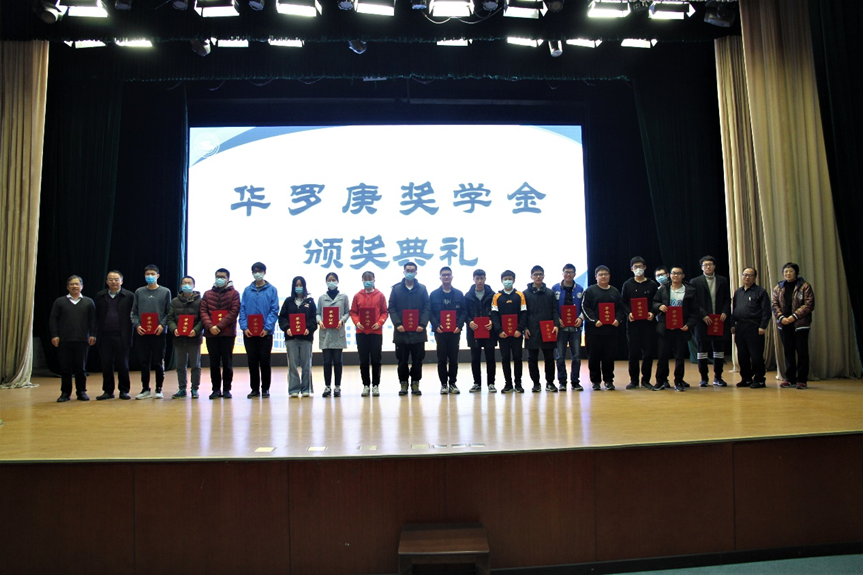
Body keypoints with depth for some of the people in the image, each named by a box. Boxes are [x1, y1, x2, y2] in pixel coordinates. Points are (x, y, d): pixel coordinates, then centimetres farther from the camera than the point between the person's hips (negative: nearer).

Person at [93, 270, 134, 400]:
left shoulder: (129, 296, 2)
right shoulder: (100, 296, 11)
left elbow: (133, 316, -1)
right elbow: (96, 316, 10)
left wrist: (129, 334, -8)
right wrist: (95, 334, 2)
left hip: (121, 337, -3)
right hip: (104, 337, 3)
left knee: (122, 365, 3)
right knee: (106, 365, 7)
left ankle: (124, 391, 13)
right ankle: (108, 391, 17)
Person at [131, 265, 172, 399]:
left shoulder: (165, 292, 6)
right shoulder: (139, 292, 10)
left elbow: (168, 312, 4)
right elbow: (134, 312, 10)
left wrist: (162, 325, -11)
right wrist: (137, 325, -6)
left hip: (159, 332, -2)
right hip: (142, 333, 2)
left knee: (158, 362, 2)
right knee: (144, 362, 6)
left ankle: (159, 389, 12)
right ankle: (145, 389, 15)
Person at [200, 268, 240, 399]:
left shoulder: (234, 293, 4)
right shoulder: (207, 294, 12)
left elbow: (234, 312, -6)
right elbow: (203, 311, 5)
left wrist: (219, 326, -14)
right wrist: (210, 326, -12)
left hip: (228, 333, -2)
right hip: (211, 334, 3)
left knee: (227, 363, 2)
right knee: (214, 363, 6)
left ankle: (227, 389, 9)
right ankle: (216, 389, 13)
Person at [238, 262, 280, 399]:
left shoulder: (272, 290, 1)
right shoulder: (247, 290, 9)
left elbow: (274, 310, -4)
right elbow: (242, 310, 6)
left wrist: (267, 327, -14)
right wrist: (244, 327, -7)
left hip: (265, 332, -2)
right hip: (249, 332, 3)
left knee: (265, 361, 4)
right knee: (252, 361, 8)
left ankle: (265, 389, 14)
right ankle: (254, 389, 17)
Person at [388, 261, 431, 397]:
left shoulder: (422, 289, 7)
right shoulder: (396, 289, 6)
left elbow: (427, 308, 3)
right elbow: (391, 308, 2)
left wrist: (422, 324, -10)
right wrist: (397, 324, -11)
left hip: (418, 331, 0)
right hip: (401, 331, 0)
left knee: (417, 360, 4)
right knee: (402, 360, 5)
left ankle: (415, 383, 15)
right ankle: (403, 384, 15)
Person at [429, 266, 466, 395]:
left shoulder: (459, 294, 7)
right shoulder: (434, 294, 5)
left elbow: (463, 311, 5)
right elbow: (430, 312, 2)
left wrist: (459, 325, -9)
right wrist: (436, 325, -12)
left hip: (455, 331, 1)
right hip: (440, 331, -1)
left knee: (453, 358, 4)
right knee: (442, 359, 2)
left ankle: (452, 383, 13)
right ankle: (443, 384, 9)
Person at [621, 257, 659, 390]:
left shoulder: (652, 285, 7)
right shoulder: (627, 285, 8)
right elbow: (622, 303, 6)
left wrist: (653, 313, -11)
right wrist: (628, 313, -11)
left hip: (648, 322, 0)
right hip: (633, 322, 0)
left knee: (649, 352, 1)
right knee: (633, 352, 2)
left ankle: (646, 380, 12)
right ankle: (633, 380, 11)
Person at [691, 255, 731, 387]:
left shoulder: (723, 281, 11)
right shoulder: (695, 282, 3)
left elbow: (727, 299, 9)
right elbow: (694, 302, -2)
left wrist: (725, 312, -7)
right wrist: (703, 315, -13)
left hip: (720, 320, 2)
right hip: (703, 321, -2)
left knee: (719, 349, 6)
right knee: (702, 350, 1)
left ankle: (718, 377, 15)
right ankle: (703, 378, 9)